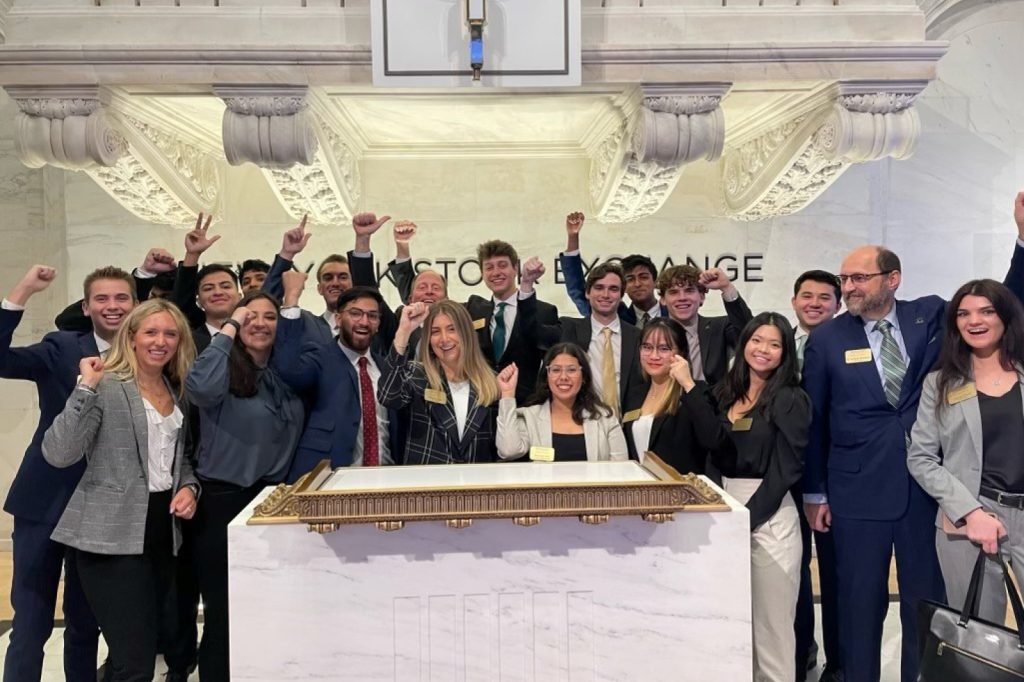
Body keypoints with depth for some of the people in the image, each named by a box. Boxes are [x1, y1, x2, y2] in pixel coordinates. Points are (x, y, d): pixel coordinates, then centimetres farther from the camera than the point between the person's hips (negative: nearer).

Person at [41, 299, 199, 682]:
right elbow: (58, 454, -21)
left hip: (163, 530, 7)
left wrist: (189, 486, 4)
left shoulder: (177, 392, 12)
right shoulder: (106, 387, -10)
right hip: (114, 536, -7)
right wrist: (86, 387, -25)